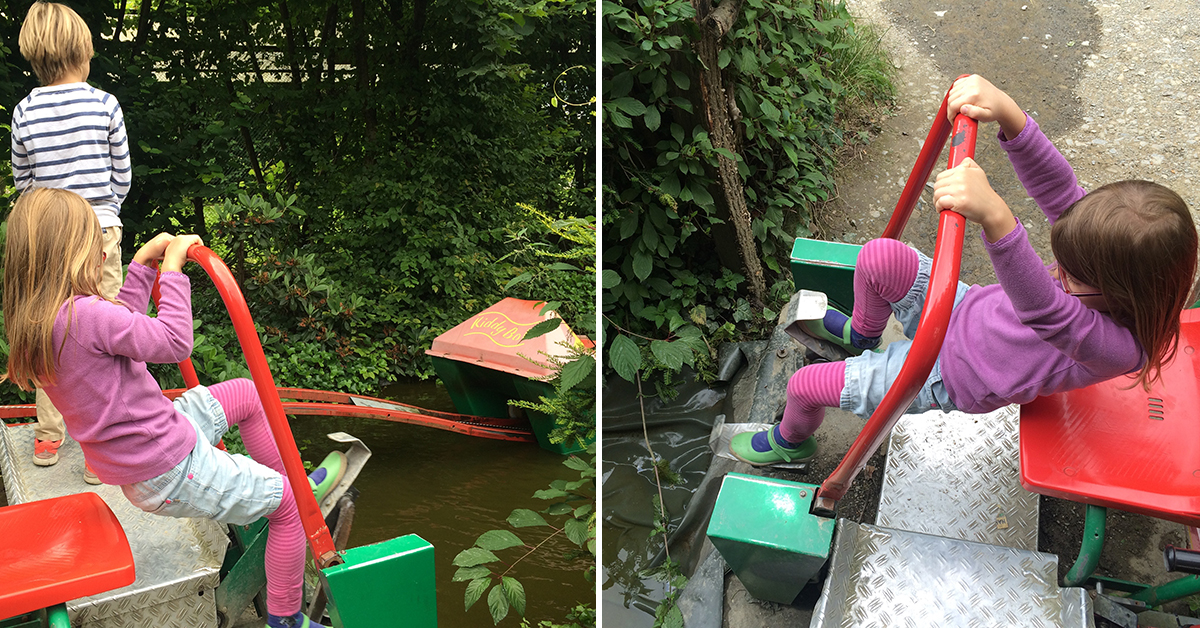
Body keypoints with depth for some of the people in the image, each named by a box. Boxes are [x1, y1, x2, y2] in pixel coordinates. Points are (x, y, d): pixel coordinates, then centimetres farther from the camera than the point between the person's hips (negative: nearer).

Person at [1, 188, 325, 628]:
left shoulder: (38, 321, 3)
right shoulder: (83, 315, -29)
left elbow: (126, 325, 18)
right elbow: (175, 341, -26)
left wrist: (142, 262, 18)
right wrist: (172, 266, -16)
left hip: (155, 441, 10)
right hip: (170, 475, -10)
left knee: (245, 394, 24)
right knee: (287, 503, 0)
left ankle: (289, 481, 34)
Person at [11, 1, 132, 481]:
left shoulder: (24, 112, 0)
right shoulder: (105, 105, -5)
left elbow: (22, 181, 7)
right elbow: (122, 178, 0)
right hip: (100, 231, -2)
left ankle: (47, 438, 24)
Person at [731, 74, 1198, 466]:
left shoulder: (1117, 347, -37)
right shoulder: (1104, 235, -19)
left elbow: (1044, 310, -56)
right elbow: (1056, 185, -23)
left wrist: (996, 217, -73)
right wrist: (1007, 113, -41)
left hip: (950, 381, -6)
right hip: (964, 310, 6)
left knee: (806, 385, -5)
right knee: (881, 257, -17)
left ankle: (791, 441, 36)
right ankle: (863, 335, 20)